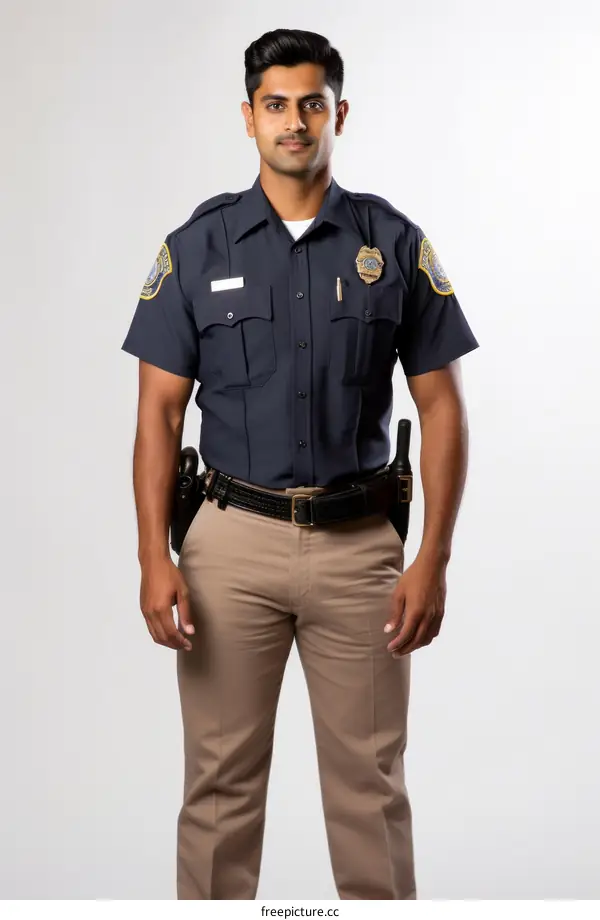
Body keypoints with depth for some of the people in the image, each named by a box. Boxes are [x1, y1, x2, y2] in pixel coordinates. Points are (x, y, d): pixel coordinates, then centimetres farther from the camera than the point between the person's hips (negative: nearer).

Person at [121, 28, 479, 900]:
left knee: (370, 782, 10)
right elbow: (159, 411, 0)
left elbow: (442, 406, 1)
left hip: (360, 544, 0)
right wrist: (154, 557, -9)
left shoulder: (396, 243, 1)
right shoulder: (197, 246, 1)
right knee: (221, 780, 8)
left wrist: (434, 560, -7)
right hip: (233, 540, 0)